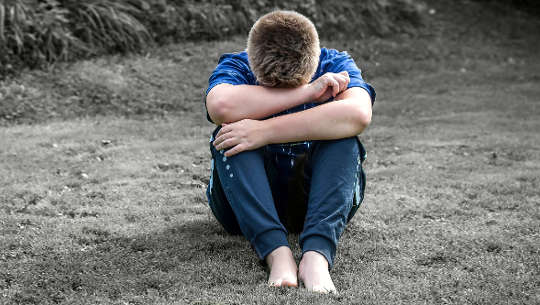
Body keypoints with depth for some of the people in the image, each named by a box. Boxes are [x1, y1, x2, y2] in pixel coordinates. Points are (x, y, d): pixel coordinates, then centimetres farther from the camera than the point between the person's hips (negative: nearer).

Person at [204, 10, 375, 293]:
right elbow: (221, 106, -36)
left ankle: (317, 253, -43)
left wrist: (265, 132, -37)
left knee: (342, 136, -28)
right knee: (231, 134, -29)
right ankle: (277, 252, -42)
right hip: (246, 200, 0)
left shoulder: (335, 65, -11)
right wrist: (308, 91, -32)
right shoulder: (235, 67, -11)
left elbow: (358, 115, -34)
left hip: (318, 197, 0)